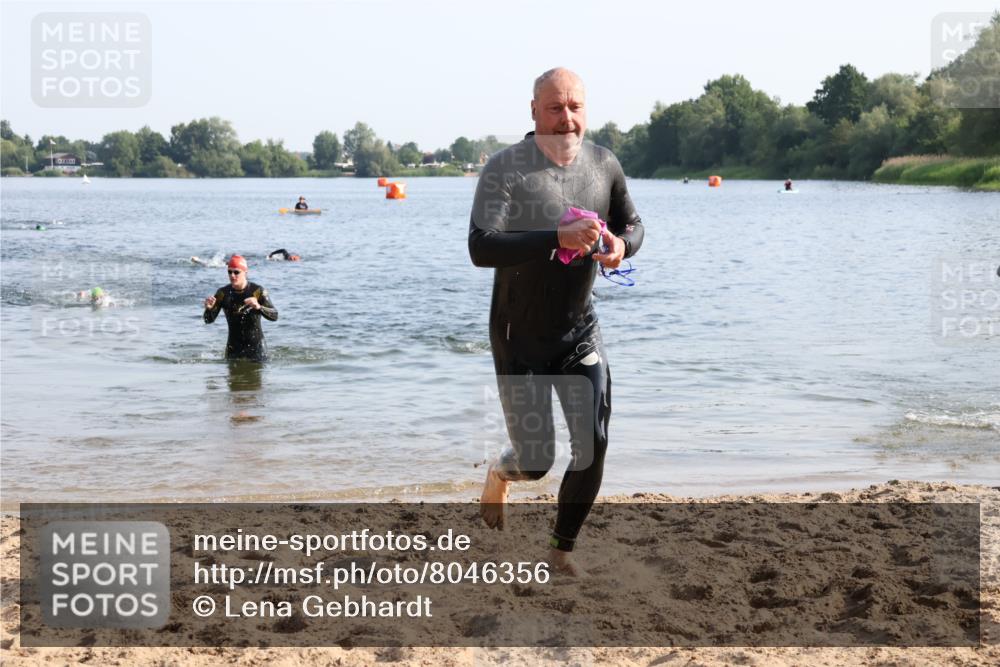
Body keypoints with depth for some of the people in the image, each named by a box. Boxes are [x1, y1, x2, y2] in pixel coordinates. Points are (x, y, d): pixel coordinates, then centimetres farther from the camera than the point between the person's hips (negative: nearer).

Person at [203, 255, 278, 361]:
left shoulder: (257, 291, -10)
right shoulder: (223, 293, -4)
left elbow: (275, 316, -17)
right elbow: (209, 320, -5)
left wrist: (259, 307, -36)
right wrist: (209, 309, -27)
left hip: (256, 345, -2)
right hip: (234, 347, 2)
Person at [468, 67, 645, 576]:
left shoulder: (604, 165, -4)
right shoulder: (505, 169, -18)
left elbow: (632, 223, 14)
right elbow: (480, 247, -30)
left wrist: (622, 245, -11)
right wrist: (558, 238, -41)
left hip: (579, 329, 4)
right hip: (519, 337, -3)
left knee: (593, 447, -6)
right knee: (536, 462, 1)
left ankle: (562, 547, 17)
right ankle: (501, 472, 40)